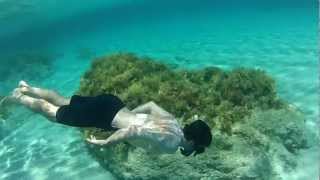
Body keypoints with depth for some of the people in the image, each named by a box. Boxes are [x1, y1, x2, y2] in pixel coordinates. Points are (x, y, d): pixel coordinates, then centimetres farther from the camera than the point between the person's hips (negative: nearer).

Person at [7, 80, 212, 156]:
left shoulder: (173, 121, 4)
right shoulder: (170, 142, -23)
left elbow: (151, 104, 17)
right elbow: (133, 130, -32)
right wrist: (106, 143, -19)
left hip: (111, 104, 7)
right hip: (106, 115, -7)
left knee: (63, 102, 25)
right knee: (53, 113, 15)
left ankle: (27, 88, 41)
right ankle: (19, 98, 33)